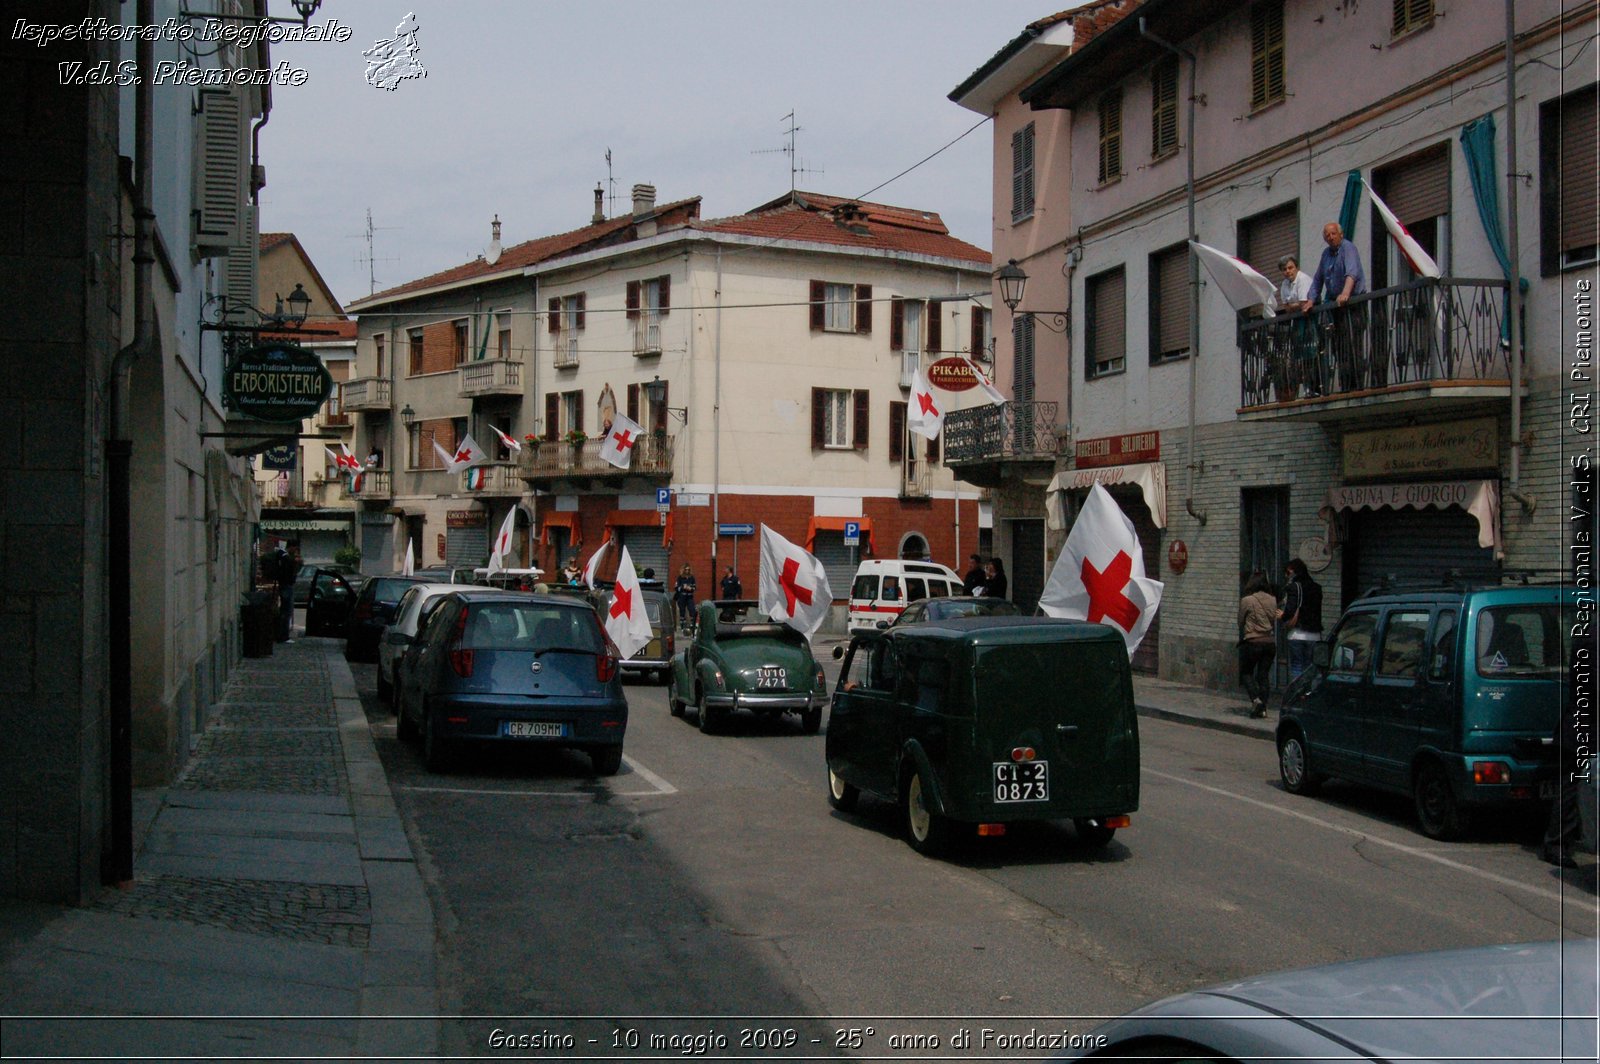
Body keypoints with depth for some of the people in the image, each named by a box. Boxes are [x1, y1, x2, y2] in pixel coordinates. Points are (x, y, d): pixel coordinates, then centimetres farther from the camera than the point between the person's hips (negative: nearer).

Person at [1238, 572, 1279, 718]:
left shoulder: (1247, 601, -10)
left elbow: (1240, 622, 1)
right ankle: (1262, 708, 7)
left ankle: (1255, 699, -10)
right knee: (1264, 675, 10)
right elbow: (1274, 621, 12)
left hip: (1252, 642, -4)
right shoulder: (1272, 601, 2)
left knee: (1246, 673, 11)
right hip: (1270, 641, 4)